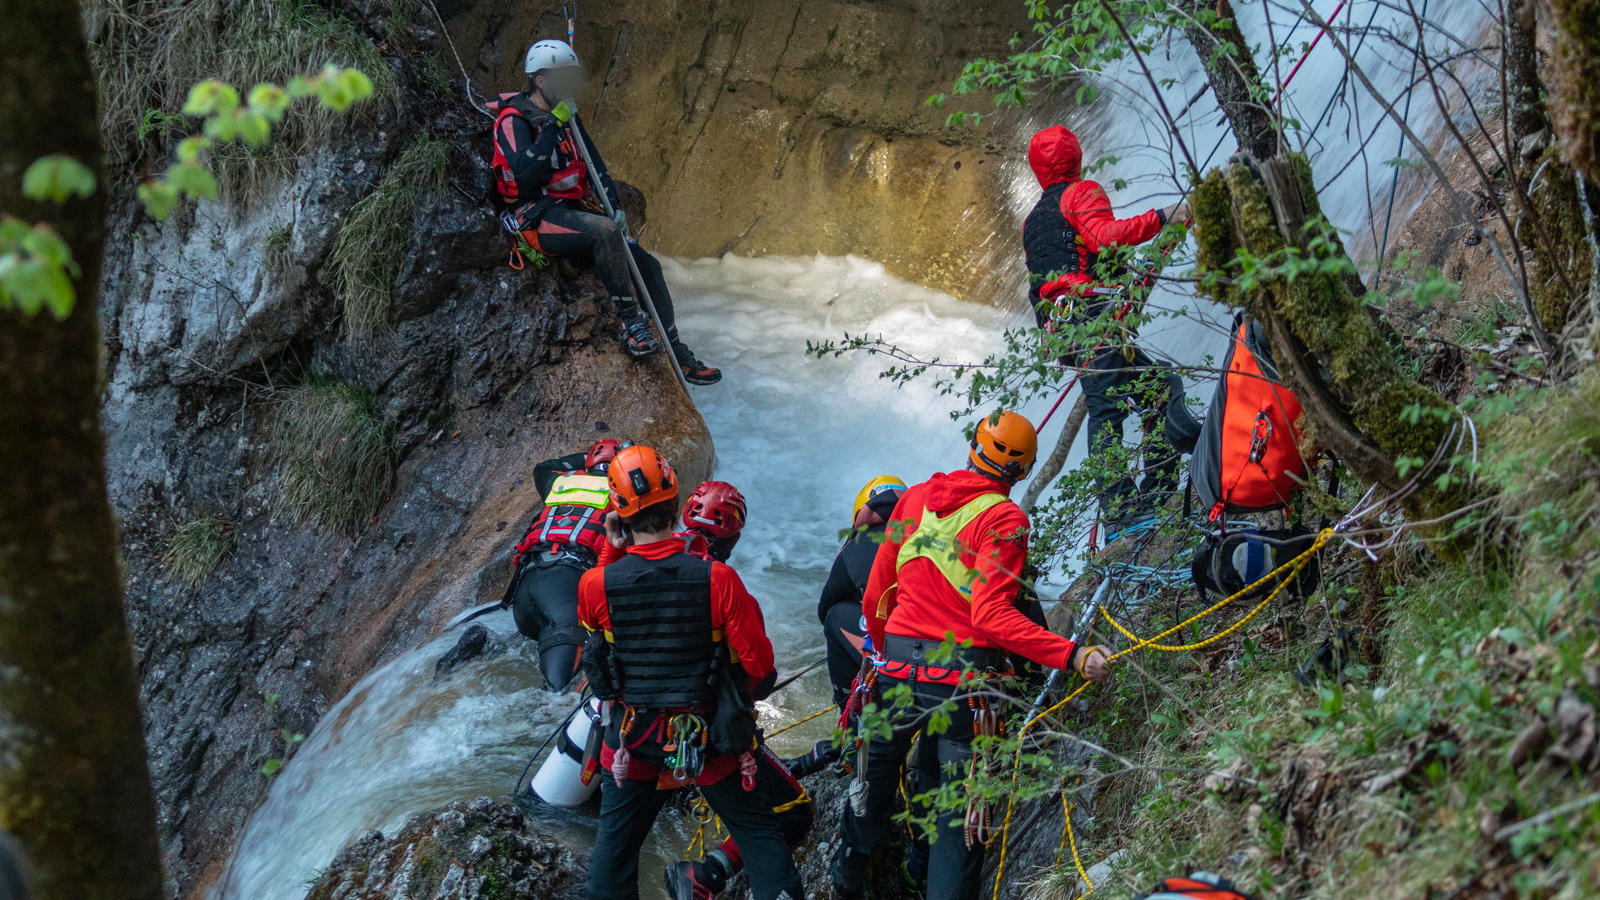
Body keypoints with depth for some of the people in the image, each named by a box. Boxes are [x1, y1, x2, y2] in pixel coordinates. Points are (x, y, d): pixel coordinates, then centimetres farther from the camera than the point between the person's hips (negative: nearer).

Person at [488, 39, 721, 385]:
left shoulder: (566, 118, 15)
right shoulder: (513, 120, -9)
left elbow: (596, 166, 16)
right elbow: (526, 177, -24)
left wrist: (615, 208, 0)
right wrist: (554, 126, -21)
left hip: (575, 210, 8)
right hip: (537, 218, -8)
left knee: (647, 264, -4)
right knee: (605, 230, -37)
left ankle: (679, 356, 4)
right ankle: (630, 324, -29)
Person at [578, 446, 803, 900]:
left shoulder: (596, 585, -17)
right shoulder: (718, 579, -20)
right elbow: (759, 667, -13)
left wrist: (613, 552, 7)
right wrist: (738, 697, 10)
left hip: (634, 740, 1)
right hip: (710, 739, -1)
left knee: (614, 847, 17)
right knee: (760, 833, 14)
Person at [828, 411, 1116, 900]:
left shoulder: (914, 498, 6)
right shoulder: (1004, 519, -11)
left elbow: (876, 595, 12)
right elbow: (990, 614, -22)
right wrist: (1072, 655, -26)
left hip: (896, 670, 5)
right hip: (962, 678, -5)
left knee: (873, 785, 23)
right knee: (960, 813, 6)